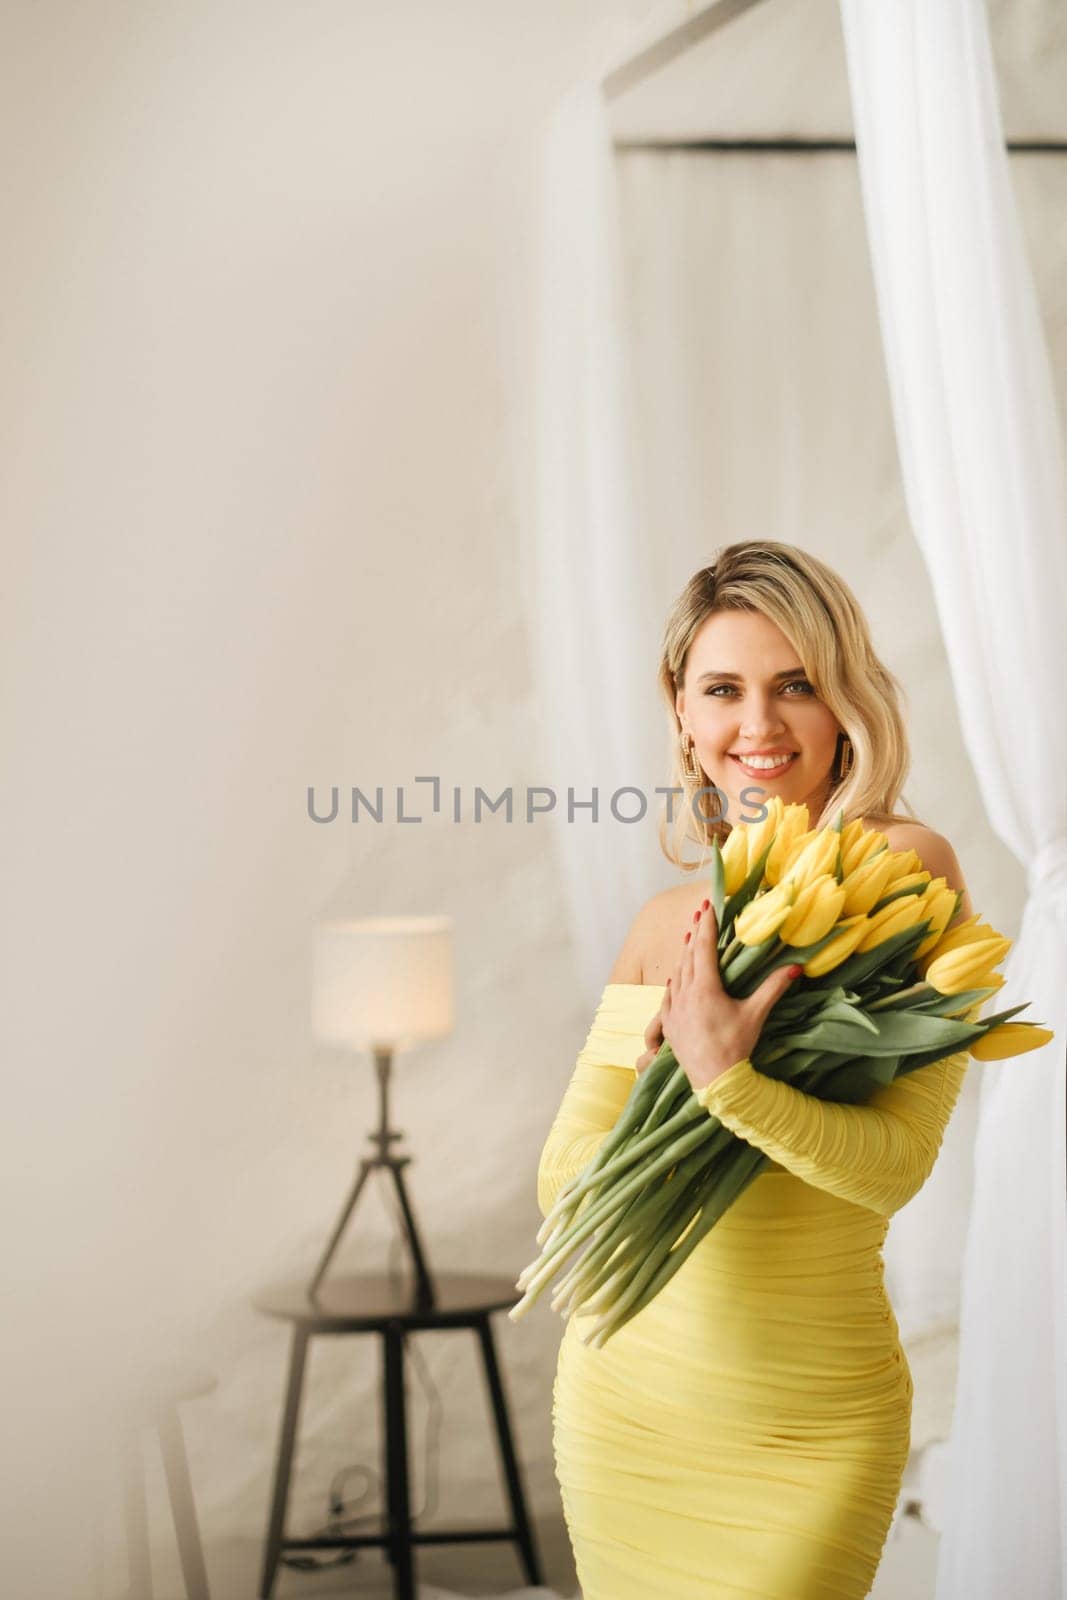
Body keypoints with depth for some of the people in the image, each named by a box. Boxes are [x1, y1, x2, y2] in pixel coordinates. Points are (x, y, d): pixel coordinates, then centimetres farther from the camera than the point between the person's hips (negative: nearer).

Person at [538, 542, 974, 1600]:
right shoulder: (666, 922, 4)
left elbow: (895, 1165, -18)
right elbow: (564, 1182, 1)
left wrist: (721, 1079, -32)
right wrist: (654, 1039, -16)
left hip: (804, 1423, -4)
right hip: (622, 1394, 5)